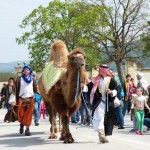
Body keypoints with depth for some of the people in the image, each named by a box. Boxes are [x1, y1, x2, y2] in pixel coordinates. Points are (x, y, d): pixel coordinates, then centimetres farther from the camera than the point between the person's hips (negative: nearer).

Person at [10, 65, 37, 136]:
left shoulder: (32, 80, 13)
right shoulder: (19, 79, 6)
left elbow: (35, 90, 12)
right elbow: (17, 91, 2)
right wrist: (16, 101, -2)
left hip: (30, 99, 1)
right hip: (21, 99, -1)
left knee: (29, 115, -5)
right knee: (21, 114, 0)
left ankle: (27, 128, 1)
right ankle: (22, 124, 29)